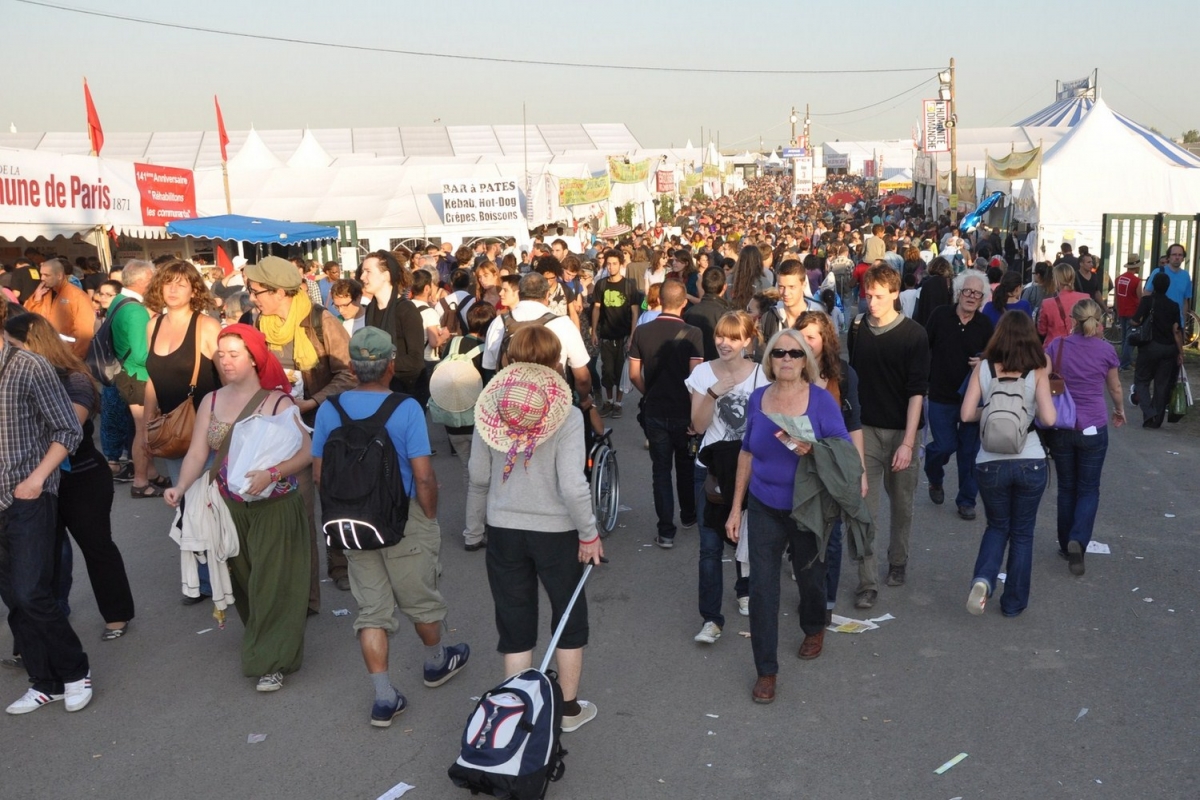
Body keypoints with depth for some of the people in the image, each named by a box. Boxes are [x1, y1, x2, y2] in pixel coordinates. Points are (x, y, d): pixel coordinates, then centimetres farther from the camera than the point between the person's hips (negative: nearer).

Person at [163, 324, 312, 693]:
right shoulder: (211, 402, 5)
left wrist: (271, 474, -29)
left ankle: (272, 662, 4)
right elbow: (197, 453, -2)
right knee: (241, 579, 13)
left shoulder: (278, 401, -9)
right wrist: (181, 488, -19)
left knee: (271, 583, -5)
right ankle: (260, 642, 34)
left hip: (274, 507, -4)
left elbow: (305, 453, -14)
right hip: (229, 507, 5)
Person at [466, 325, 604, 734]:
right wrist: (589, 534, -8)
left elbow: (479, 477, 0)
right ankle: (569, 708, 30)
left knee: (515, 623, 14)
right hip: (555, 531, -2)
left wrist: (475, 523, 15)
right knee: (570, 617, 18)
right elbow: (572, 485, -20)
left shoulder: (492, 410, -6)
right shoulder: (567, 416, -16)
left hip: (503, 529, 2)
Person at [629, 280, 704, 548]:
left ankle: (666, 532, 5)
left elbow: (634, 374, -1)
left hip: (655, 411, 1)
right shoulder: (692, 334, -13)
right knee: (686, 465, 20)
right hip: (684, 410, -1)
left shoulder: (642, 332, -4)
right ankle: (688, 516, 37)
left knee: (661, 469, 7)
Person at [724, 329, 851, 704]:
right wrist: (736, 508, 7)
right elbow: (747, 453, 6)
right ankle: (766, 670, 9)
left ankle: (814, 629, 51)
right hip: (764, 508, 2)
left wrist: (811, 450, -32)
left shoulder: (821, 400, -12)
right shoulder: (757, 399, -2)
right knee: (761, 587, -3)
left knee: (809, 575, 19)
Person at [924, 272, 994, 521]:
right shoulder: (940, 315, -7)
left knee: (970, 450, 6)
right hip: (941, 396, -1)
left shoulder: (985, 324, -3)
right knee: (945, 445, -2)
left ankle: (967, 500, 21)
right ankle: (935, 479, 32)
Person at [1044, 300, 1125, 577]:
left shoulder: (1056, 345, -4)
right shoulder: (1106, 350, -2)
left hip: (1060, 427, 1)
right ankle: (1078, 541, -12)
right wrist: (1120, 410, 33)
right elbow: (1115, 388, 14)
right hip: (1093, 429, -1)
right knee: (1088, 490, 8)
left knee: (1066, 488, 15)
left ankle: (1066, 545, 22)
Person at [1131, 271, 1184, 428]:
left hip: (1150, 346, -3)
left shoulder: (1147, 300, -6)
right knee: (1162, 385, 9)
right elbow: (1176, 331, -1)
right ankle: (1157, 420, 11)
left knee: (1141, 380, 8)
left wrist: (1131, 320, 7)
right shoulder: (1173, 305, 2)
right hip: (1168, 349, 3)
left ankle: (1149, 414, -11)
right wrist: (1180, 352, 3)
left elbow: (1136, 321, -16)